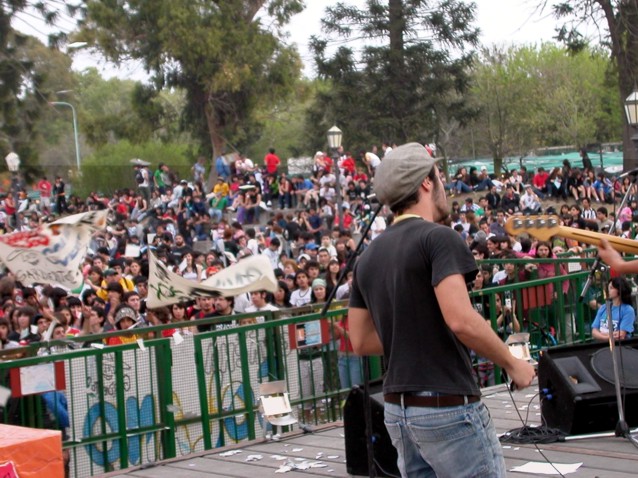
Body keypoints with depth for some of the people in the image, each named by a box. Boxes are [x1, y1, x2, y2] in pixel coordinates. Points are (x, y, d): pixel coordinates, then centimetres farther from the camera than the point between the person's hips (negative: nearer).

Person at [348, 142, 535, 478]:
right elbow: (461, 320, -22)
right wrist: (512, 364, -10)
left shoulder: (368, 257, 11)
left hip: (397, 409, 8)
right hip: (447, 406, -8)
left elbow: (361, 342, 13)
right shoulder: (438, 238, -11)